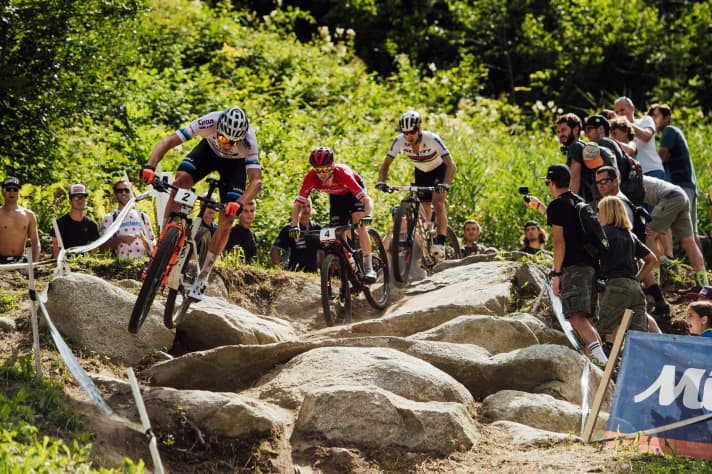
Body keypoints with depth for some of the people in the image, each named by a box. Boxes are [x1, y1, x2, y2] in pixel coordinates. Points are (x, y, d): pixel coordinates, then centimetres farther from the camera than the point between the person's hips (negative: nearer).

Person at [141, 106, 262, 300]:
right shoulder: (209, 122, -37)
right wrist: (150, 166, -52)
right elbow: (167, 142, -36)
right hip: (209, 150, 1)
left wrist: (239, 203, -62)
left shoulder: (248, 141, -39)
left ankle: (202, 279, 0)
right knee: (180, 181, -28)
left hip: (235, 163, -1)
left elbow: (256, 180, -44)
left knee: (226, 221, -14)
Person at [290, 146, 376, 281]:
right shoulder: (311, 178, -32)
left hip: (354, 192, -4)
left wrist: (367, 216, -64)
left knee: (359, 224, -26)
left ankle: (369, 268, -24)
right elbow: (298, 203, -26)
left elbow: (367, 199, -45)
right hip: (336, 196, 4)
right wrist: (295, 226, -42)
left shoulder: (343, 174, -41)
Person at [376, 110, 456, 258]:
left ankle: (440, 245, -30)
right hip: (421, 172, 4)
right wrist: (381, 182, -36)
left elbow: (451, 165, -38)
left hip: (440, 170, -4)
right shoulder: (399, 141, -25)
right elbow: (386, 164, -18)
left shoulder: (432, 139, -35)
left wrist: (445, 184, -53)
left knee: (438, 204, -23)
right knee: (424, 210, 4)